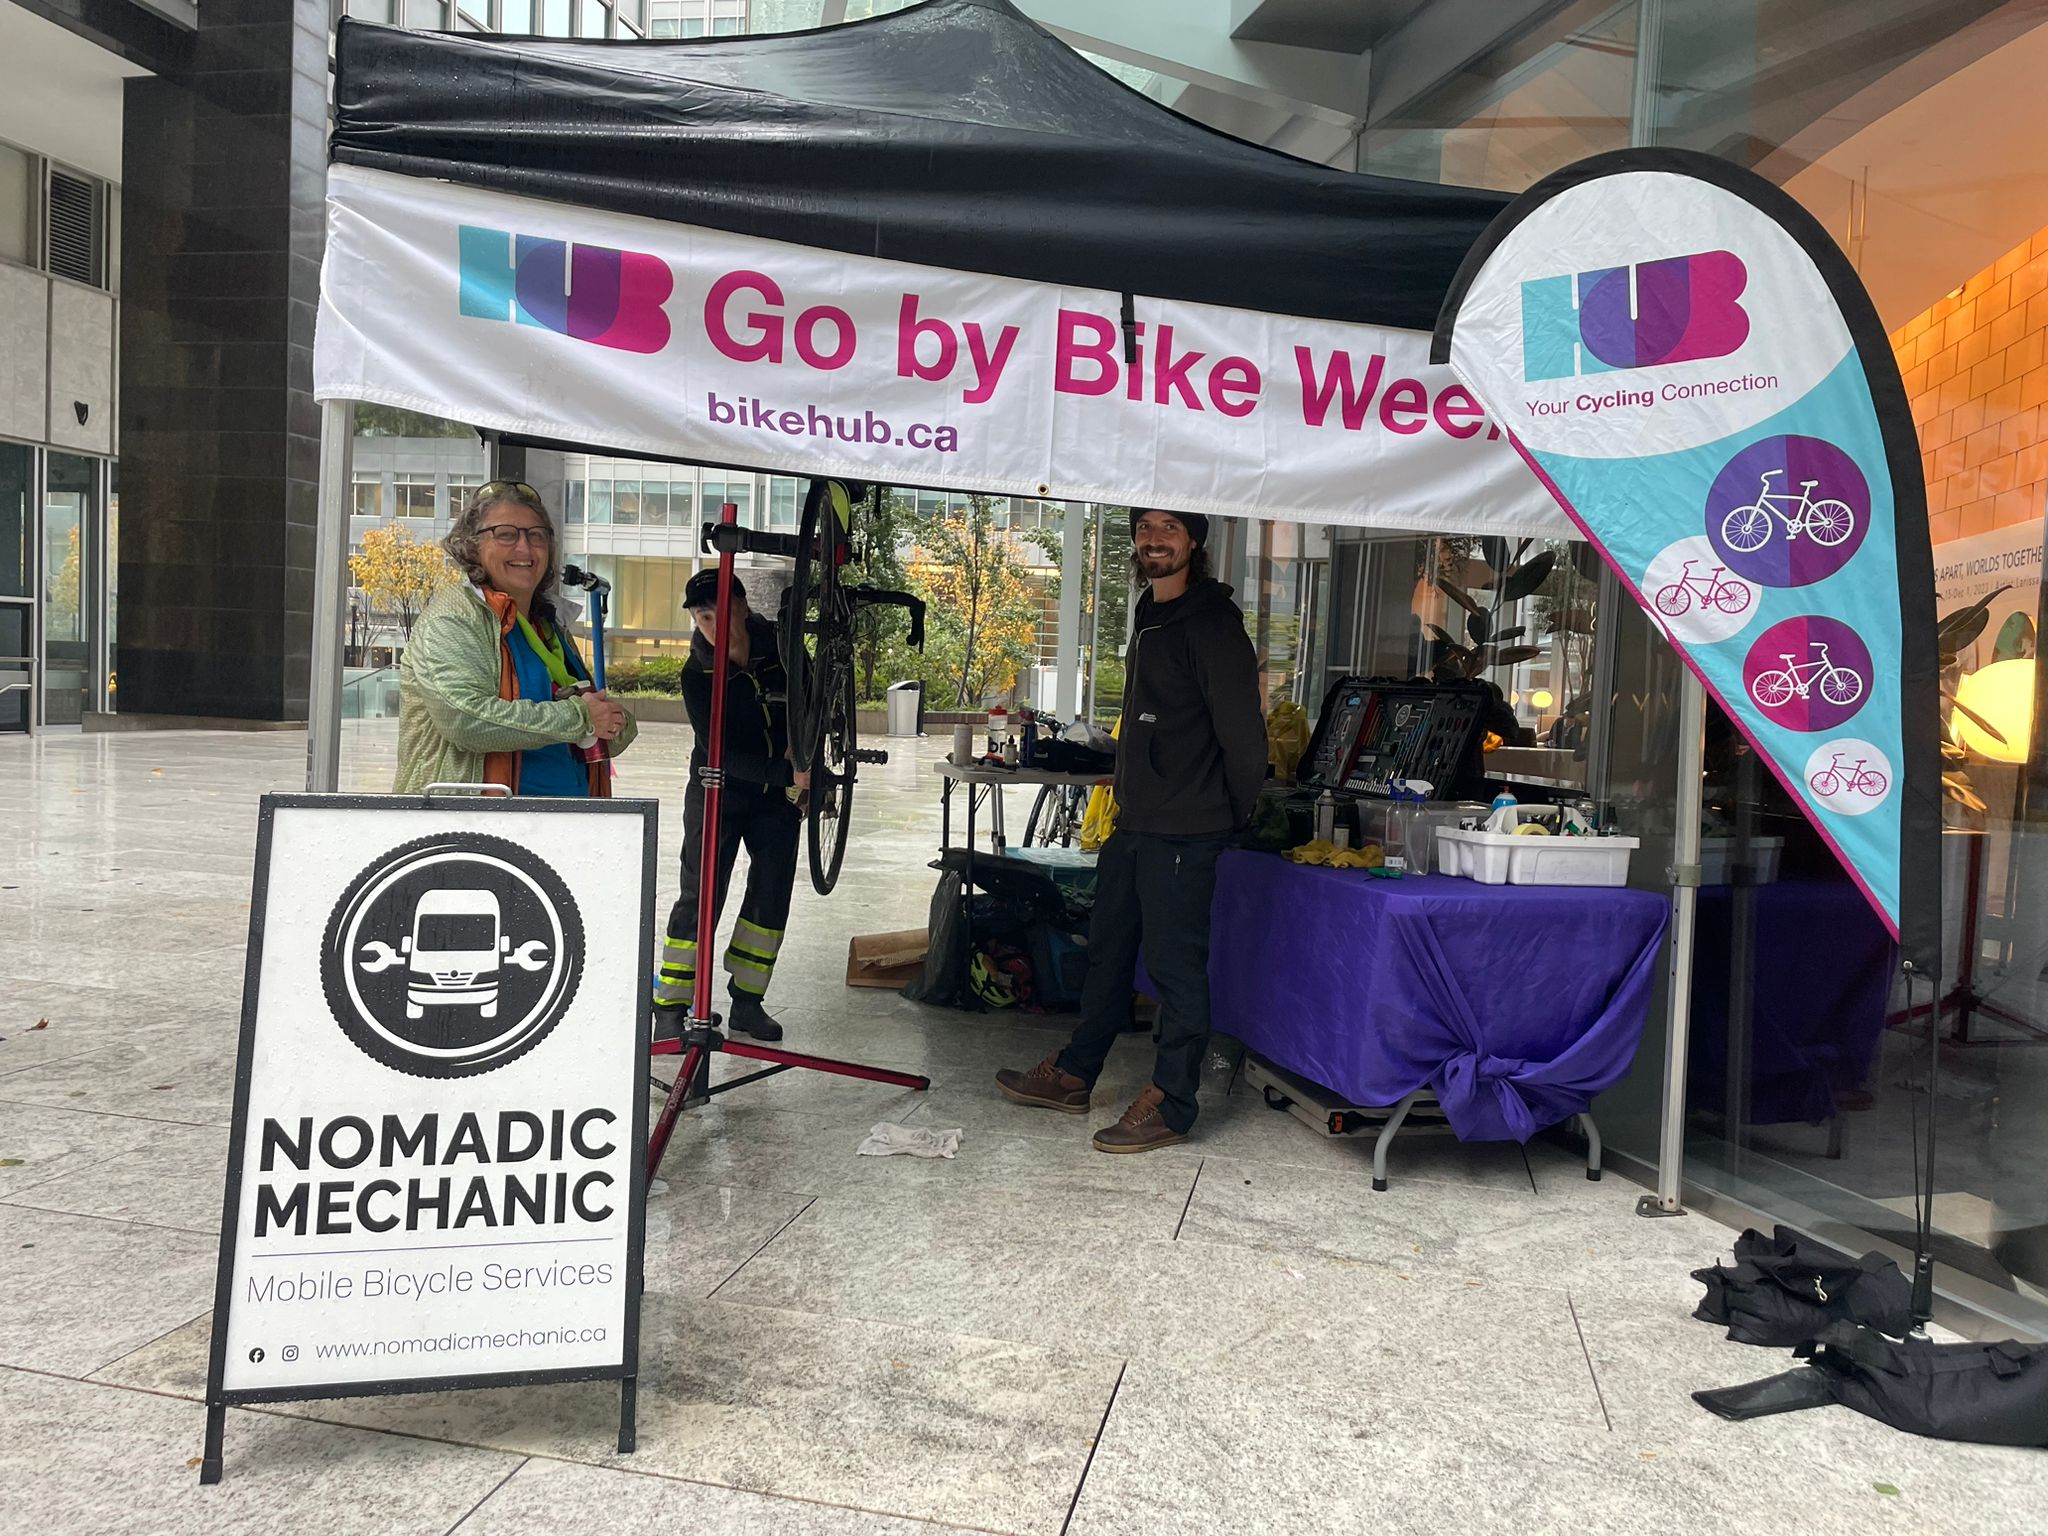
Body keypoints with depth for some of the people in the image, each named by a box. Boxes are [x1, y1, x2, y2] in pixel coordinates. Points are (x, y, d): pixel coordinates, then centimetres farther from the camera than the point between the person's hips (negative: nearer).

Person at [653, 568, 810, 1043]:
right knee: (701, 896, -6)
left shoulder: (781, 646, -7)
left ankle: (746, 1001, 16)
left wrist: (805, 774, 3)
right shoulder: (696, 675, -16)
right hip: (719, 793, -3)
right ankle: (671, 1008, 4)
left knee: (772, 894, 4)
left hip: (779, 794, 4)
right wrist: (788, 774, -31)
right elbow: (722, 753, -22)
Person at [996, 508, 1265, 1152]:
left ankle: (1170, 1105, 9)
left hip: (1183, 831, -9)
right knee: (1108, 948, 17)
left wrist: (1240, 810, -8)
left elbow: (1239, 724, -16)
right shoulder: (1150, 614, 16)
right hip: (1134, 821, 10)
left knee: (1175, 962, -2)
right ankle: (1074, 1074, 30)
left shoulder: (1211, 620, -13)